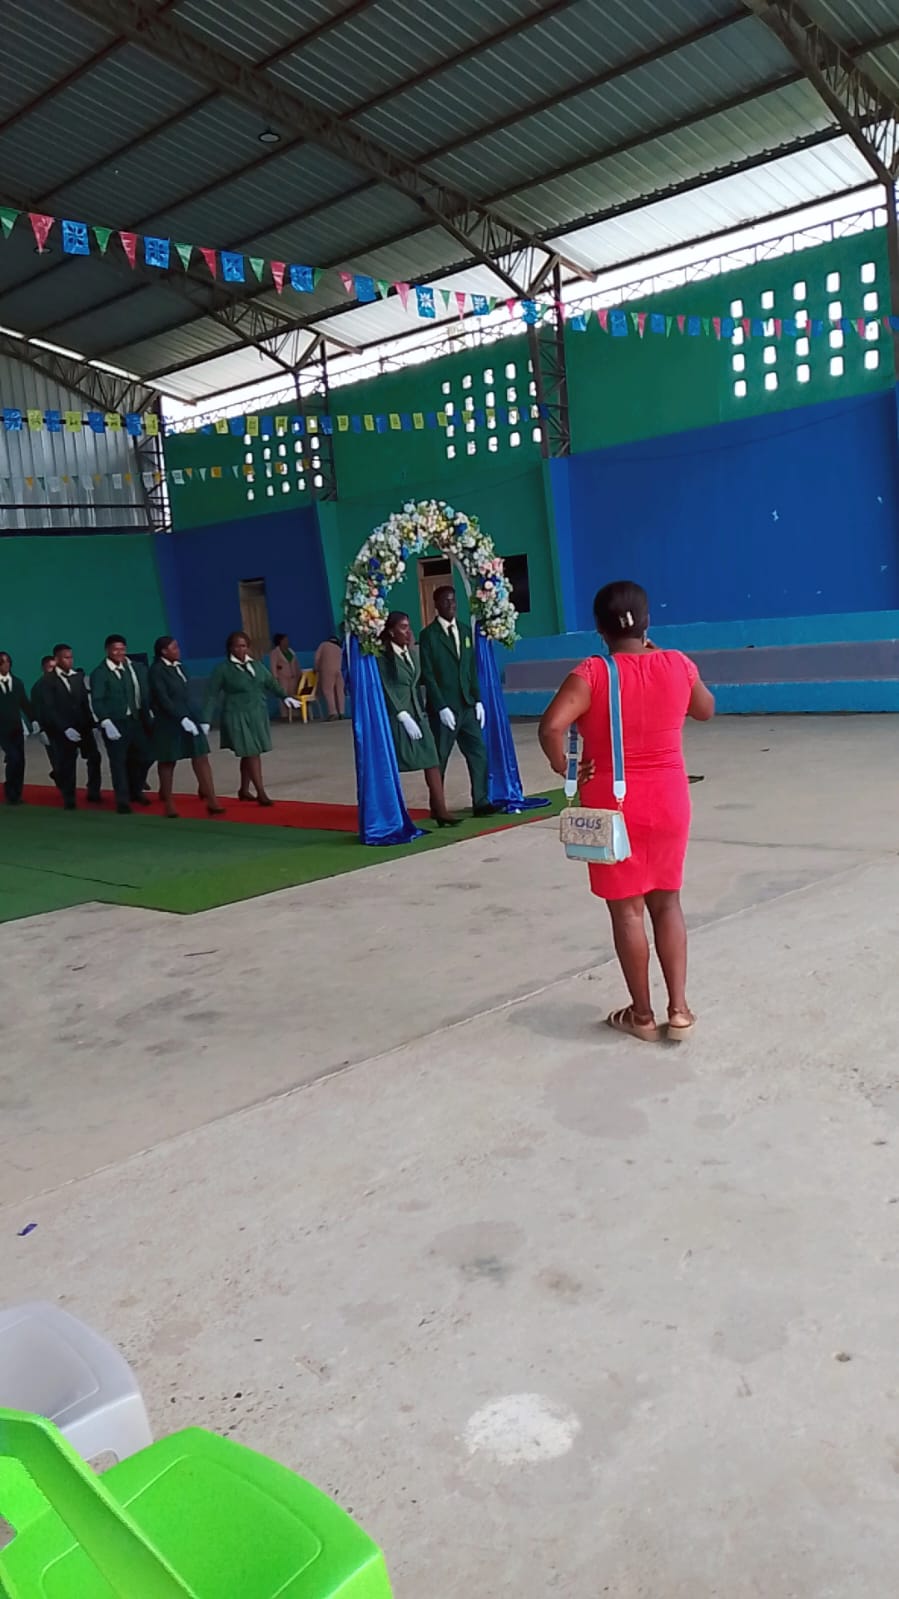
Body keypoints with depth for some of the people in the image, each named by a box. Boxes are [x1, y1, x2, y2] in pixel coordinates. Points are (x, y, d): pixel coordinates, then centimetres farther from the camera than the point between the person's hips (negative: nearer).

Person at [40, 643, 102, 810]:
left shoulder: (78, 676, 7)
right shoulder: (48, 682, -7)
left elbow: (85, 701, 8)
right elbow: (49, 709, -12)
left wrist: (91, 722, -3)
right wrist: (65, 729, -20)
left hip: (83, 726, 4)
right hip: (63, 730, -4)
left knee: (94, 757, -2)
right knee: (66, 764, 4)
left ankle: (93, 793, 12)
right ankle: (69, 800, 17)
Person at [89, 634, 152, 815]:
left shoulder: (138, 668, 10)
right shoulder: (99, 673, -6)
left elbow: (145, 693, 11)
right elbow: (97, 701, -14)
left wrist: (148, 713, 0)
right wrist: (106, 722, -23)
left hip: (137, 720, 5)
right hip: (115, 722, -5)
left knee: (143, 757, 11)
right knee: (118, 761, -1)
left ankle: (135, 791, 33)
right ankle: (122, 800, 9)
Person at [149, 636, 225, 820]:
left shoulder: (179, 667, 10)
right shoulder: (157, 670, -10)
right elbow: (163, 699, -17)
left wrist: (198, 718, 8)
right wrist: (182, 719, -23)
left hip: (189, 718, 6)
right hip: (168, 723, -6)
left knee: (201, 758, -2)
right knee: (168, 762, 7)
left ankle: (212, 801, -5)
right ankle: (168, 802, 20)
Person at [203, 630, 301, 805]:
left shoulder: (256, 664, 8)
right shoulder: (223, 669, -6)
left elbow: (271, 683, 19)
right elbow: (212, 696, -6)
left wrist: (285, 696, 6)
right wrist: (206, 720, -11)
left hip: (258, 714, 5)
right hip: (237, 716, -5)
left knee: (251, 754, 11)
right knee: (251, 753, -8)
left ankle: (244, 789, 25)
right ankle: (261, 793, -5)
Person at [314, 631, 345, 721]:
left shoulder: (324, 645, 15)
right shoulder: (340, 649, 25)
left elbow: (317, 657, 6)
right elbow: (343, 662, 16)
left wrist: (317, 669, 16)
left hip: (327, 670, -4)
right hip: (340, 670, 4)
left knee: (328, 691, -5)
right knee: (340, 691, 8)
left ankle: (333, 713, -14)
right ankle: (341, 713, 7)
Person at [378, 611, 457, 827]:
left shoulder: (411, 652, 11)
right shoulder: (383, 657, -10)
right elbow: (387, 690, -14)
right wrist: (404, 716, -17)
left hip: (417, 714, 6)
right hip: (395, 717, -6)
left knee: (432, 761, -2)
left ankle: (440, 811, -2)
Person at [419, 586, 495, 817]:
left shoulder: (465, 631, 12)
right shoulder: (428, 635, -5)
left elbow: (472, 669, 14)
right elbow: (428, 675, -9)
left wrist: (478, 700, 6)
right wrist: (441, 707, -14)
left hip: (467, 706, 5)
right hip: (443, 709, -5)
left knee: (479, 754, 0)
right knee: (439, 759, 4)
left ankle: (481, 802, 7)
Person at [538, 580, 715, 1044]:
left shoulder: (592, 674, -14)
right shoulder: (678, 665, -4)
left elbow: (551, 727, -29)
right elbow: (705, 710, 15)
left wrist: (563, 767, -11)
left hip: (613, 806, -3)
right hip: (668, 801, 3)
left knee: (627, 909, 8)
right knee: (666, 901, 17)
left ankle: (642, 1015, 19)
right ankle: (679, 1009, 16)